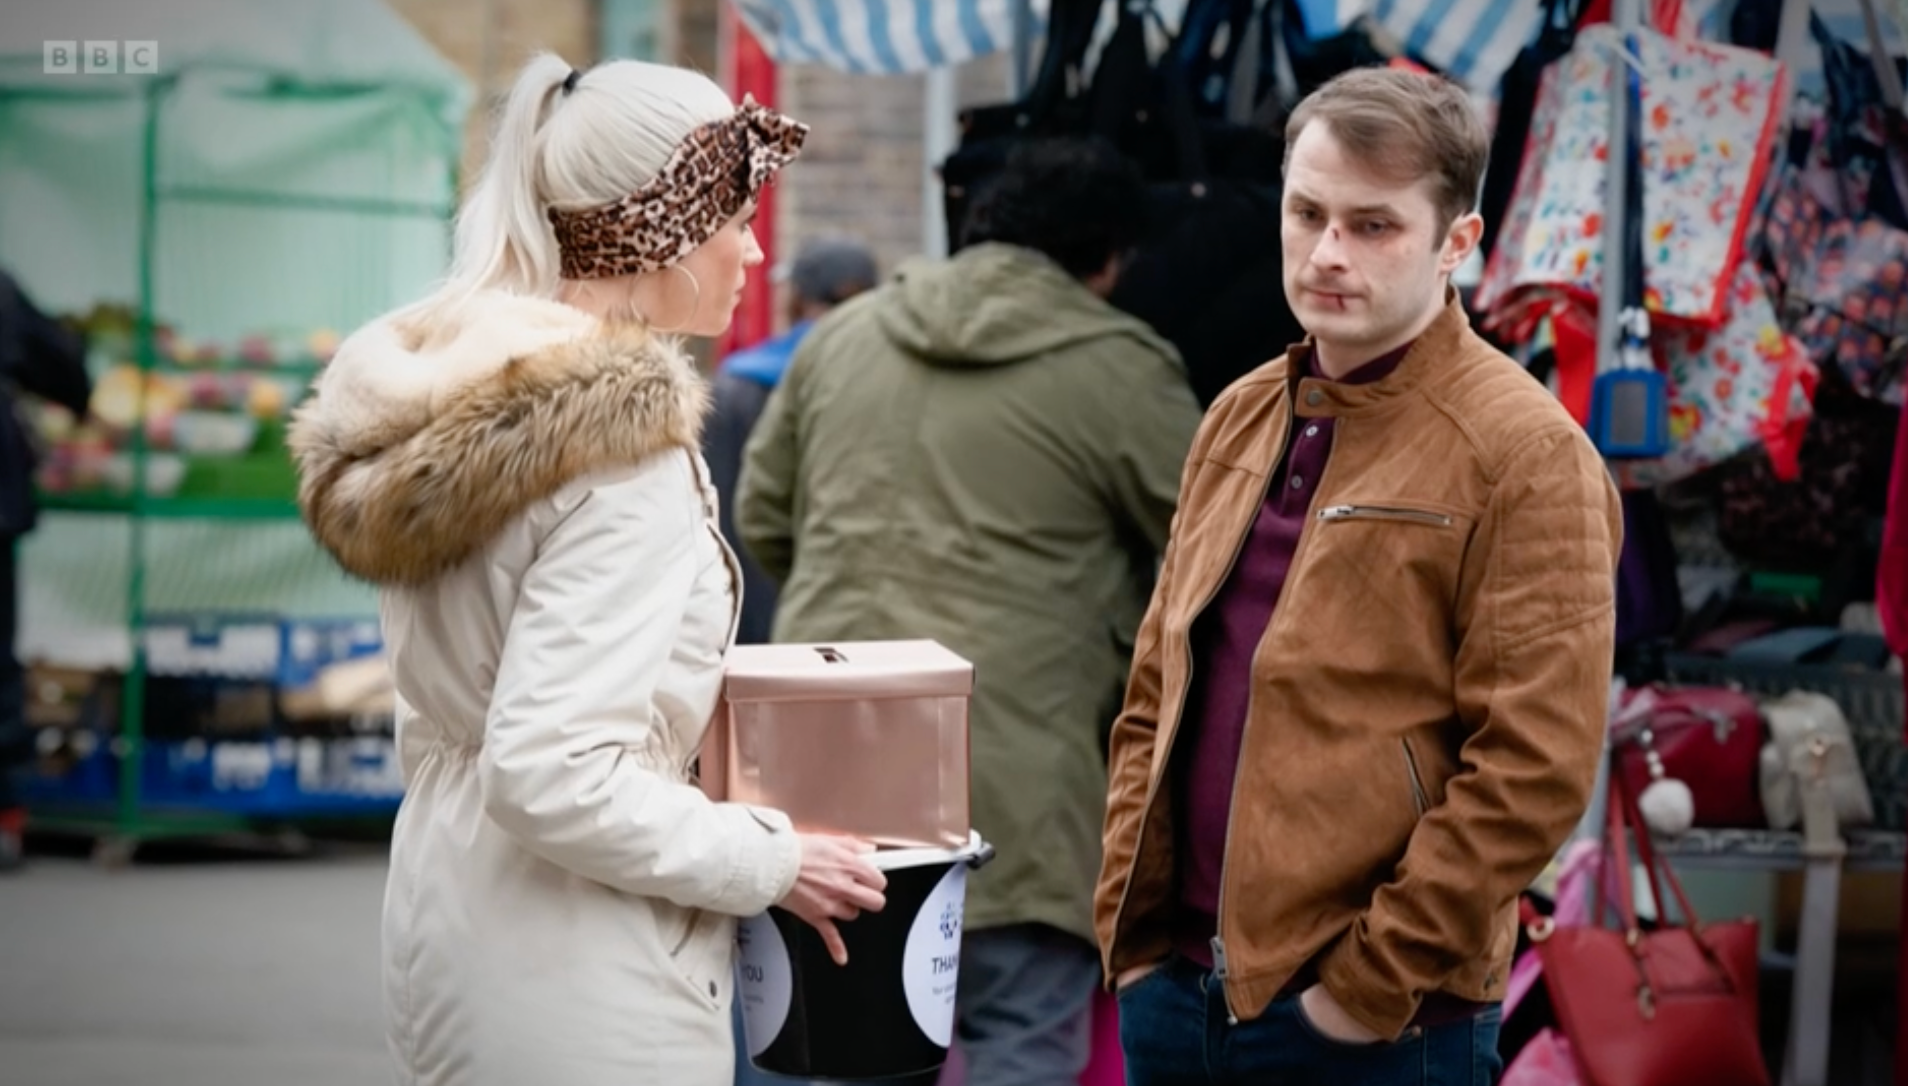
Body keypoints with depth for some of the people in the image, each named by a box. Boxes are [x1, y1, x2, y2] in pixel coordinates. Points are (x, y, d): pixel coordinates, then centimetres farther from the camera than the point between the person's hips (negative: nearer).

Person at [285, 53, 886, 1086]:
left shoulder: (437, 400, 7)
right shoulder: (622, 442, -20)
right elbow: (550, 773, -25)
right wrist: (769, 861, -13)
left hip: (446, 921, 9)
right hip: (579, 986, -9)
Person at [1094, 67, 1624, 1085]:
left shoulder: (1523, 454, -10)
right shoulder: (1239, 418, 11)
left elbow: (1532, 771, -15)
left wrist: (1373, 985, -15)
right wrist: (1131, 931, 8)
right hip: (1172, 990, 6)